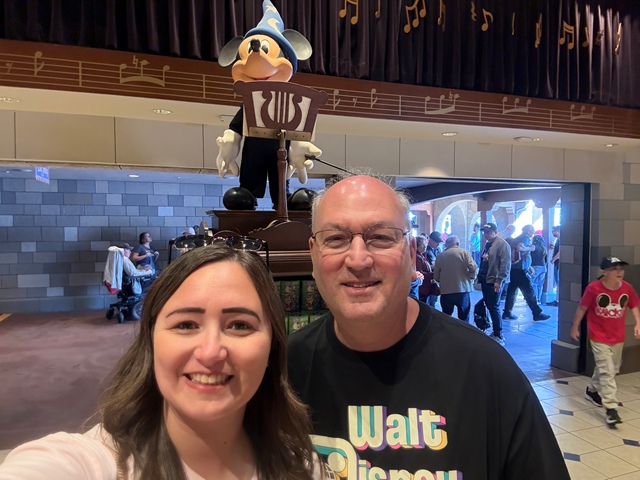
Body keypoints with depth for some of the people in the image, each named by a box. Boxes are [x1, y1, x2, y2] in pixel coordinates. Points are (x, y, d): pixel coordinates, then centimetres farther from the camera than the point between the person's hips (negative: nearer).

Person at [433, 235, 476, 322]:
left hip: (446, 291, 2)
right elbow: (473, 268, -11)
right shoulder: (464, 252, 0)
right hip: (463, 289, -2)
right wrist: (471, 277, 7)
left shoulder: (440, 256, 6)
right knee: (463, 319, 8)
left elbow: (436, 276, 6)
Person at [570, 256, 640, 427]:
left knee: (612, 369, 20)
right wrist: (575, 328, -1)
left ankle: (592, 390, 42)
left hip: (618, 337, 5)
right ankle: (611, 408, -4)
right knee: (607, 371, -8)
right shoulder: (593, 288, -19)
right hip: (599, 337, -5)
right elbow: (582, 308, -8)